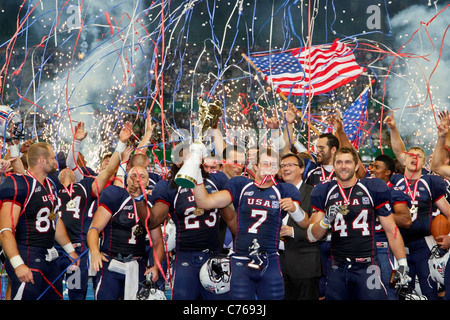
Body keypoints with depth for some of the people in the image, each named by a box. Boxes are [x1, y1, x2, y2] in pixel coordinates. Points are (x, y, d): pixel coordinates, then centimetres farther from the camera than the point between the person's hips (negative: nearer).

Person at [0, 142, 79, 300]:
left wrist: (70, 250, 29)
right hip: (27, 259, -9)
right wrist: (18, 264, -28)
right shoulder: (18, 185, -15)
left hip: (49, 258, 9)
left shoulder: (50, 185, 14)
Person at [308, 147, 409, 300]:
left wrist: (402, 264, -1)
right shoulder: (324, 192, 6)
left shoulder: (372, 188, 1)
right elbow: (312, 236, 6)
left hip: (367, 266, -2)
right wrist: (327, 220, -14)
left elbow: (391, 230, 4)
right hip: (337, 268, 2)